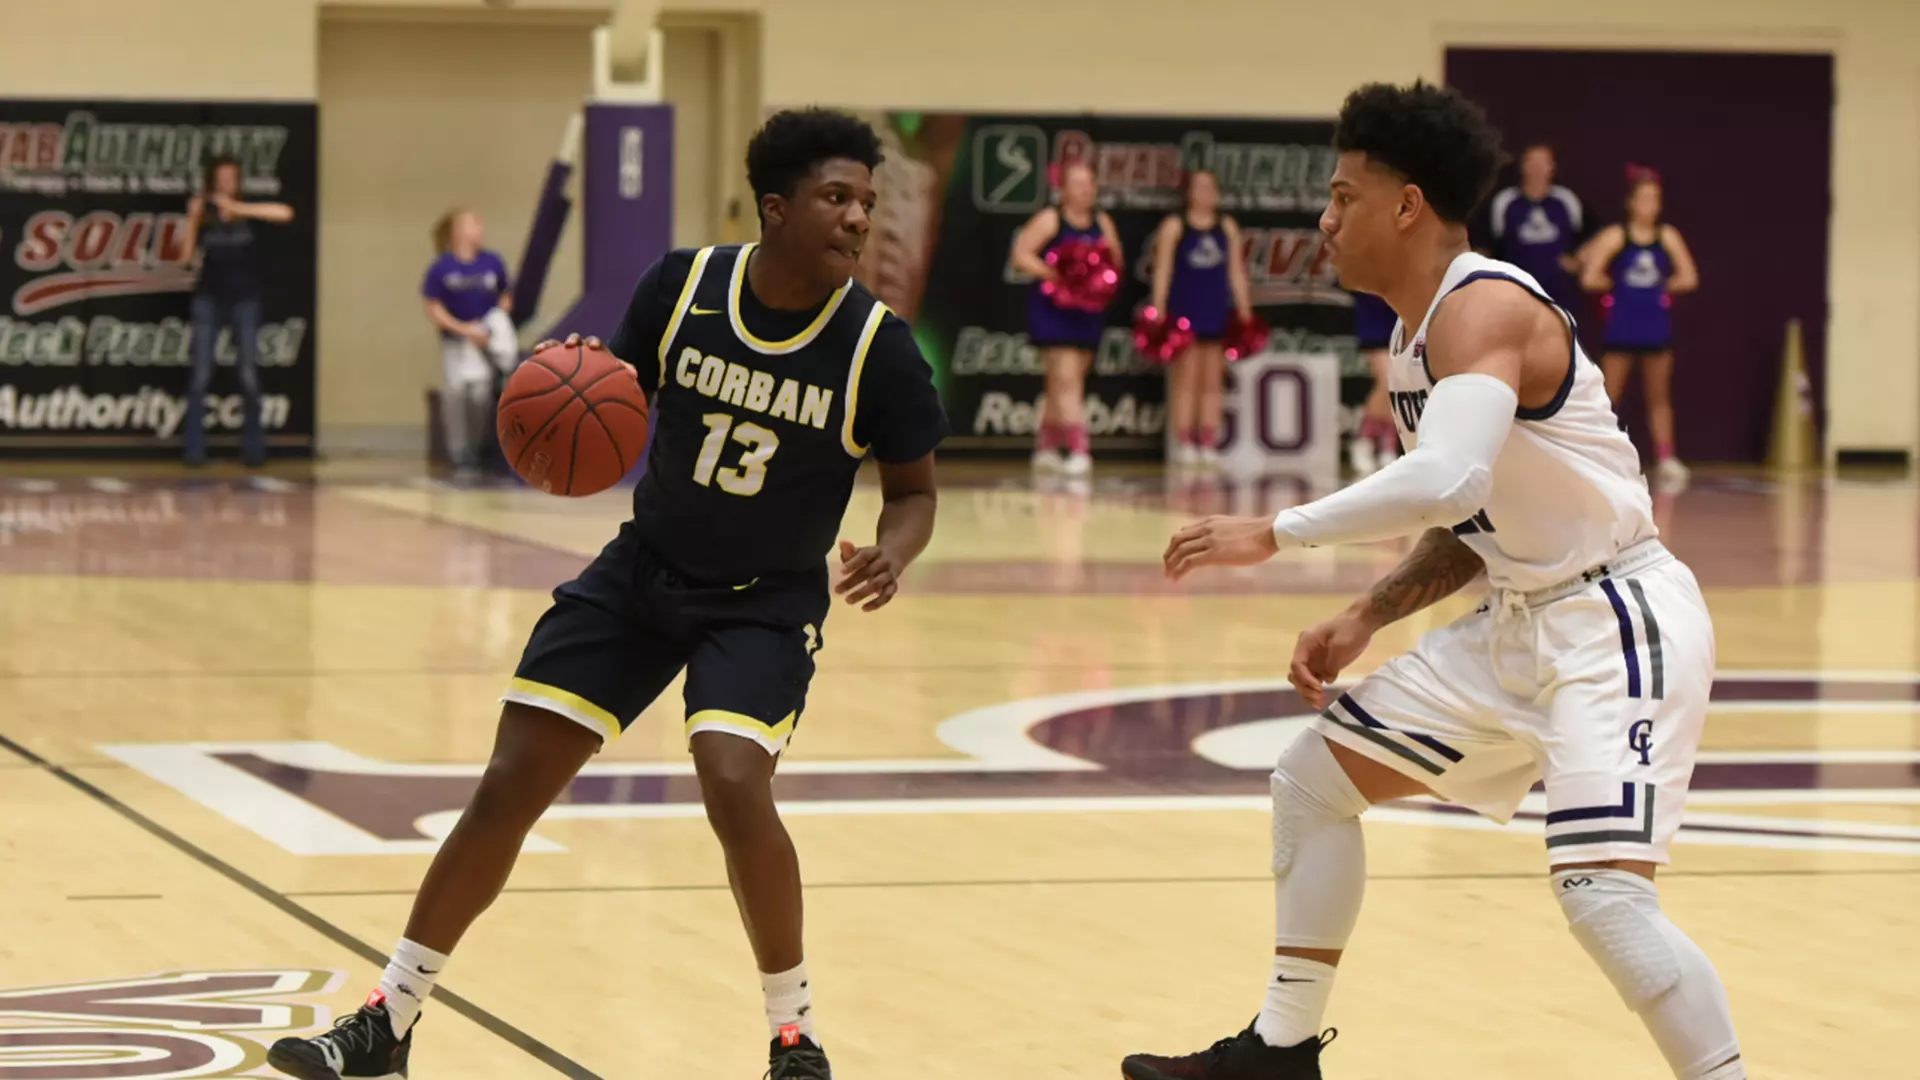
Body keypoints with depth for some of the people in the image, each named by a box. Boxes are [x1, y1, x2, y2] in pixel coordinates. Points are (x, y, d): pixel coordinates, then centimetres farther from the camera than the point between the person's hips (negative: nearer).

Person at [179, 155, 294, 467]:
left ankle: (254, 449, 4)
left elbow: (285, 214, -18)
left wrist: (240, 208, -19)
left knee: (249, 375, -1)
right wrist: (193, 220, -15)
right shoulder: (203, 212, 0)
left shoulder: (247, 210, 0)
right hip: (209, 299, 0)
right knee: (201, 374, -4)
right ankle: (195, 450, -2)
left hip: (244, 300, 0)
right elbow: (187, 257, -4)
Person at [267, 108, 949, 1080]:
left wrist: (889, 558, -24)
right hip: (642, 571, 3)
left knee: (734, 784, -27)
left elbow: (914, 489, -3)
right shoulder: (682, 285, -10)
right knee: (507, 790, -1)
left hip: (766, 603, -3)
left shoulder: (876, 346, -15)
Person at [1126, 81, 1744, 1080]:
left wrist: (1274, 535, -30)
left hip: (1616, 623, -11)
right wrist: (1368, 618, 6)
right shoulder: (1418, 335, 10)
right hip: (1520, 621, 11)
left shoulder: (1482, 308, -21)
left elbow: (1448, 483, -38)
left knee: (1602, 891, -24)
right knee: (1314, 775, 15)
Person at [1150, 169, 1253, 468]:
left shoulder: (1228, 227, 12)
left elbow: (1236, 272, 13)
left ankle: (1209, 444, 7)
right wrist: (1158, 311, -9)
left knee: (1213, 381, 4)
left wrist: (1244, 310, 8)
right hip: (1184, 311, -4)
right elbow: (1162, 271, -2)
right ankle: (1184, 443, -4)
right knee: (1185, 380, -6)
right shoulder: (1174, 227, 0)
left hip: (1217, 312, 4)